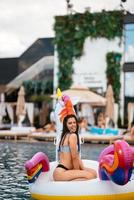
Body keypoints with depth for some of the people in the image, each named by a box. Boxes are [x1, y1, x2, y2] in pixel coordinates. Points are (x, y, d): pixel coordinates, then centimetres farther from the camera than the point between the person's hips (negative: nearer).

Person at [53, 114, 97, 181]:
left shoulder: (66, 135, 19)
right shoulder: (73, 136, -11)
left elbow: (77, 156, 17)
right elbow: (74, 157, -13)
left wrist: (83, 169, 8)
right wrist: (78, 173, -1)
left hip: (66, 169, 10)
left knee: (93, 172, 10)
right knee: (90, 175, -17)